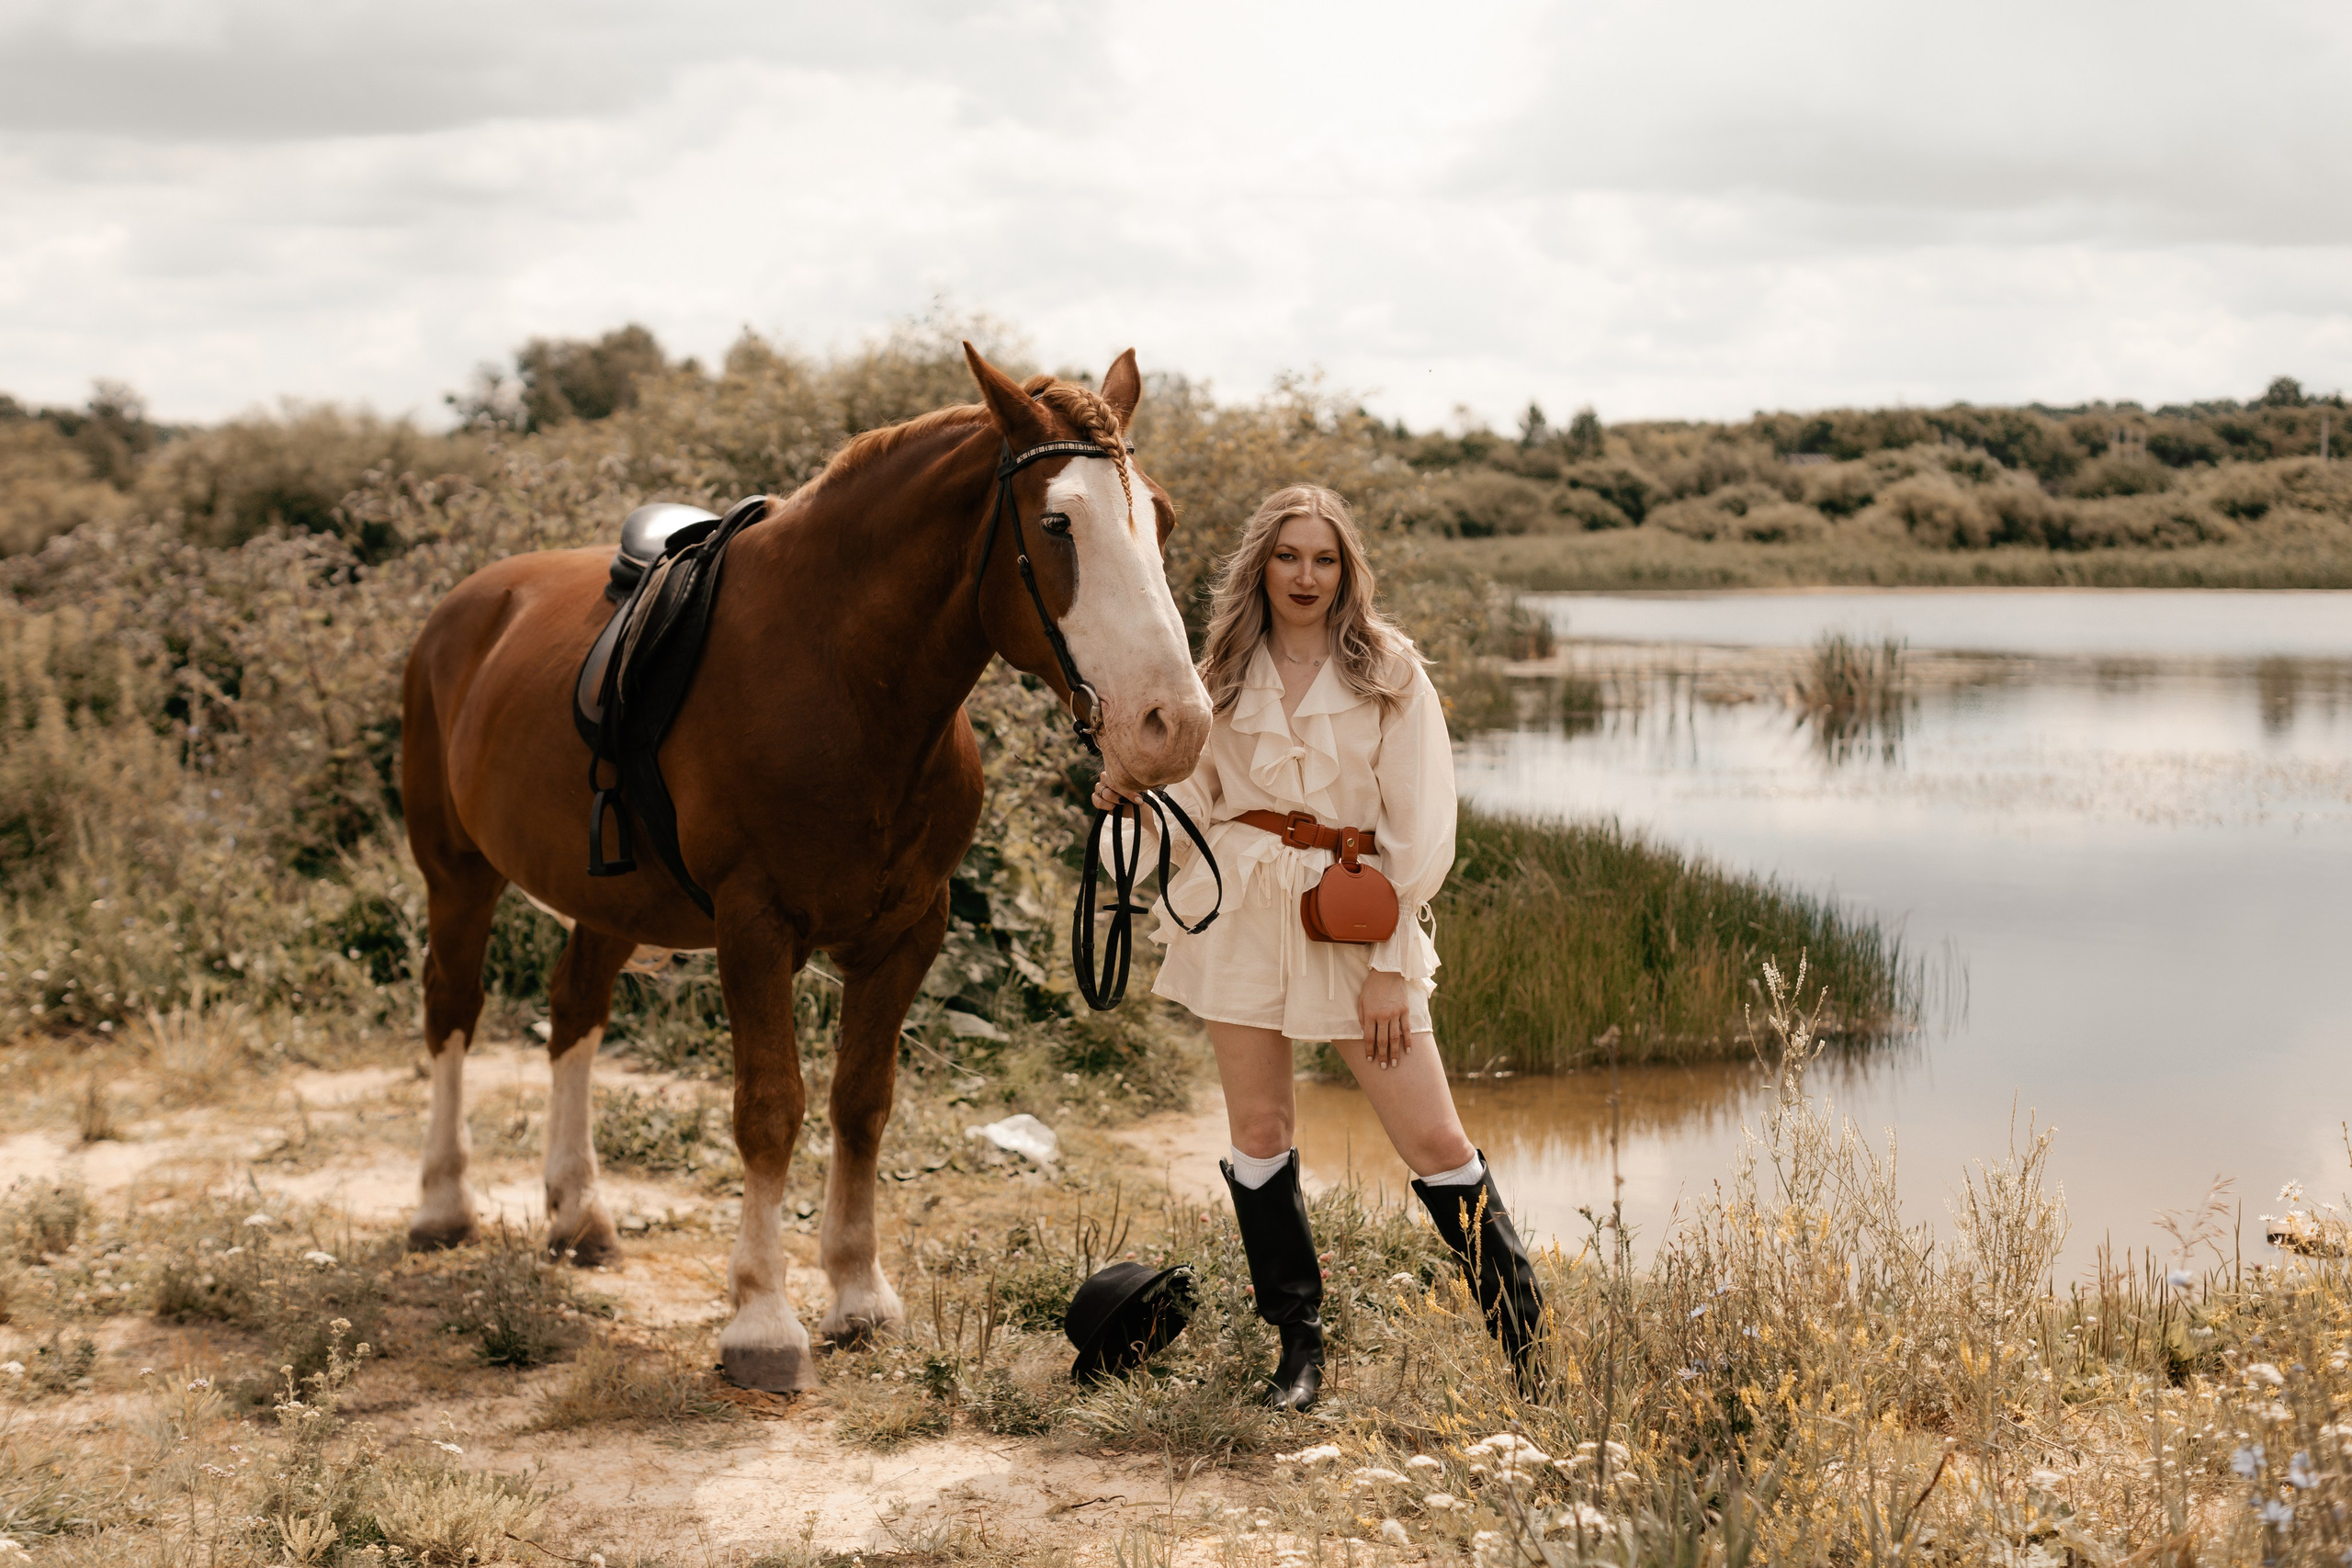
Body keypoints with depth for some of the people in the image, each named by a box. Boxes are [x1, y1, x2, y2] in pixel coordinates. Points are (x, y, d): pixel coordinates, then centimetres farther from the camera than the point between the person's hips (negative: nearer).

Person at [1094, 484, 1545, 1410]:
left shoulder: (1388, 674, -1)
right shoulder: (1225, 675, 8)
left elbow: (1420, 831, -4)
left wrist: (1390, 965, -9)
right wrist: (1139, 795, -8)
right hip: (1239, 913, 3)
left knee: (1434, 1140, -4)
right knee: (1259, 1131, 5)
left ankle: (1532, 1351, 6)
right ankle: (1299, 1344, 19)